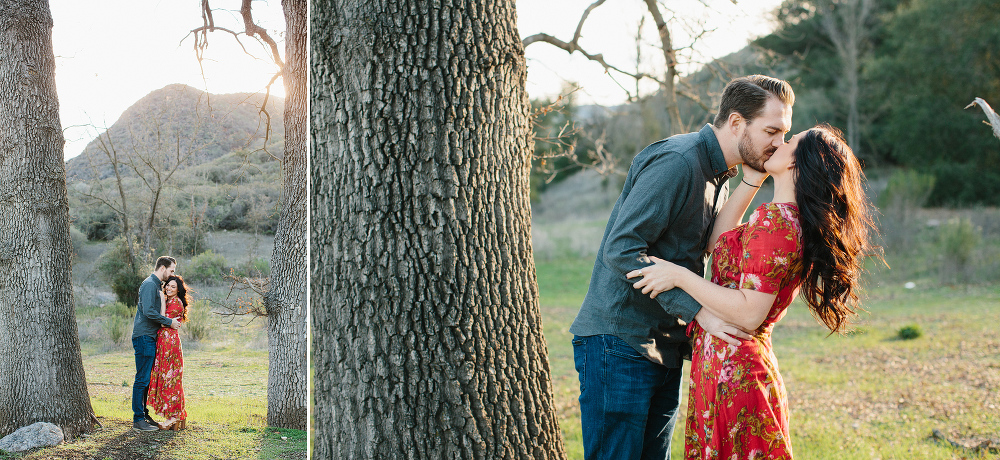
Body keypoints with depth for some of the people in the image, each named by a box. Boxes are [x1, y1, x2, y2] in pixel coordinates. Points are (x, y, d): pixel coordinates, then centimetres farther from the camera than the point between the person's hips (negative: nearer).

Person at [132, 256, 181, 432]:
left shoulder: (156, 285, 20)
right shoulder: (149, 284, -12)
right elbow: (148, 311, -22)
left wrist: (171, 321, 14)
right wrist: (169, 322, -14)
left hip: (150, 338, 10)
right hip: (144, 337, -10)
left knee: (147, 379, 13)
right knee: (142, 379, -9)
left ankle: (144, 415, 19)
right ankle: (138, 419, -7)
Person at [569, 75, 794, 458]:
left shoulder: (721, 178, 16)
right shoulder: (676, 161, -17)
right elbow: (622, 248, -24)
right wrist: (697, 311, -25)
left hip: (666, 350, 10)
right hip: (619, 341, -9)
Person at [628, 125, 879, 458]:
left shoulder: (774, 221, -18)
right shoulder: (790, 220, 12)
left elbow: (749, 314, -22)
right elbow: (718, 243, 22)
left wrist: (679, 276, -16)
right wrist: (752, 180, 18)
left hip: (732, 373, -9)